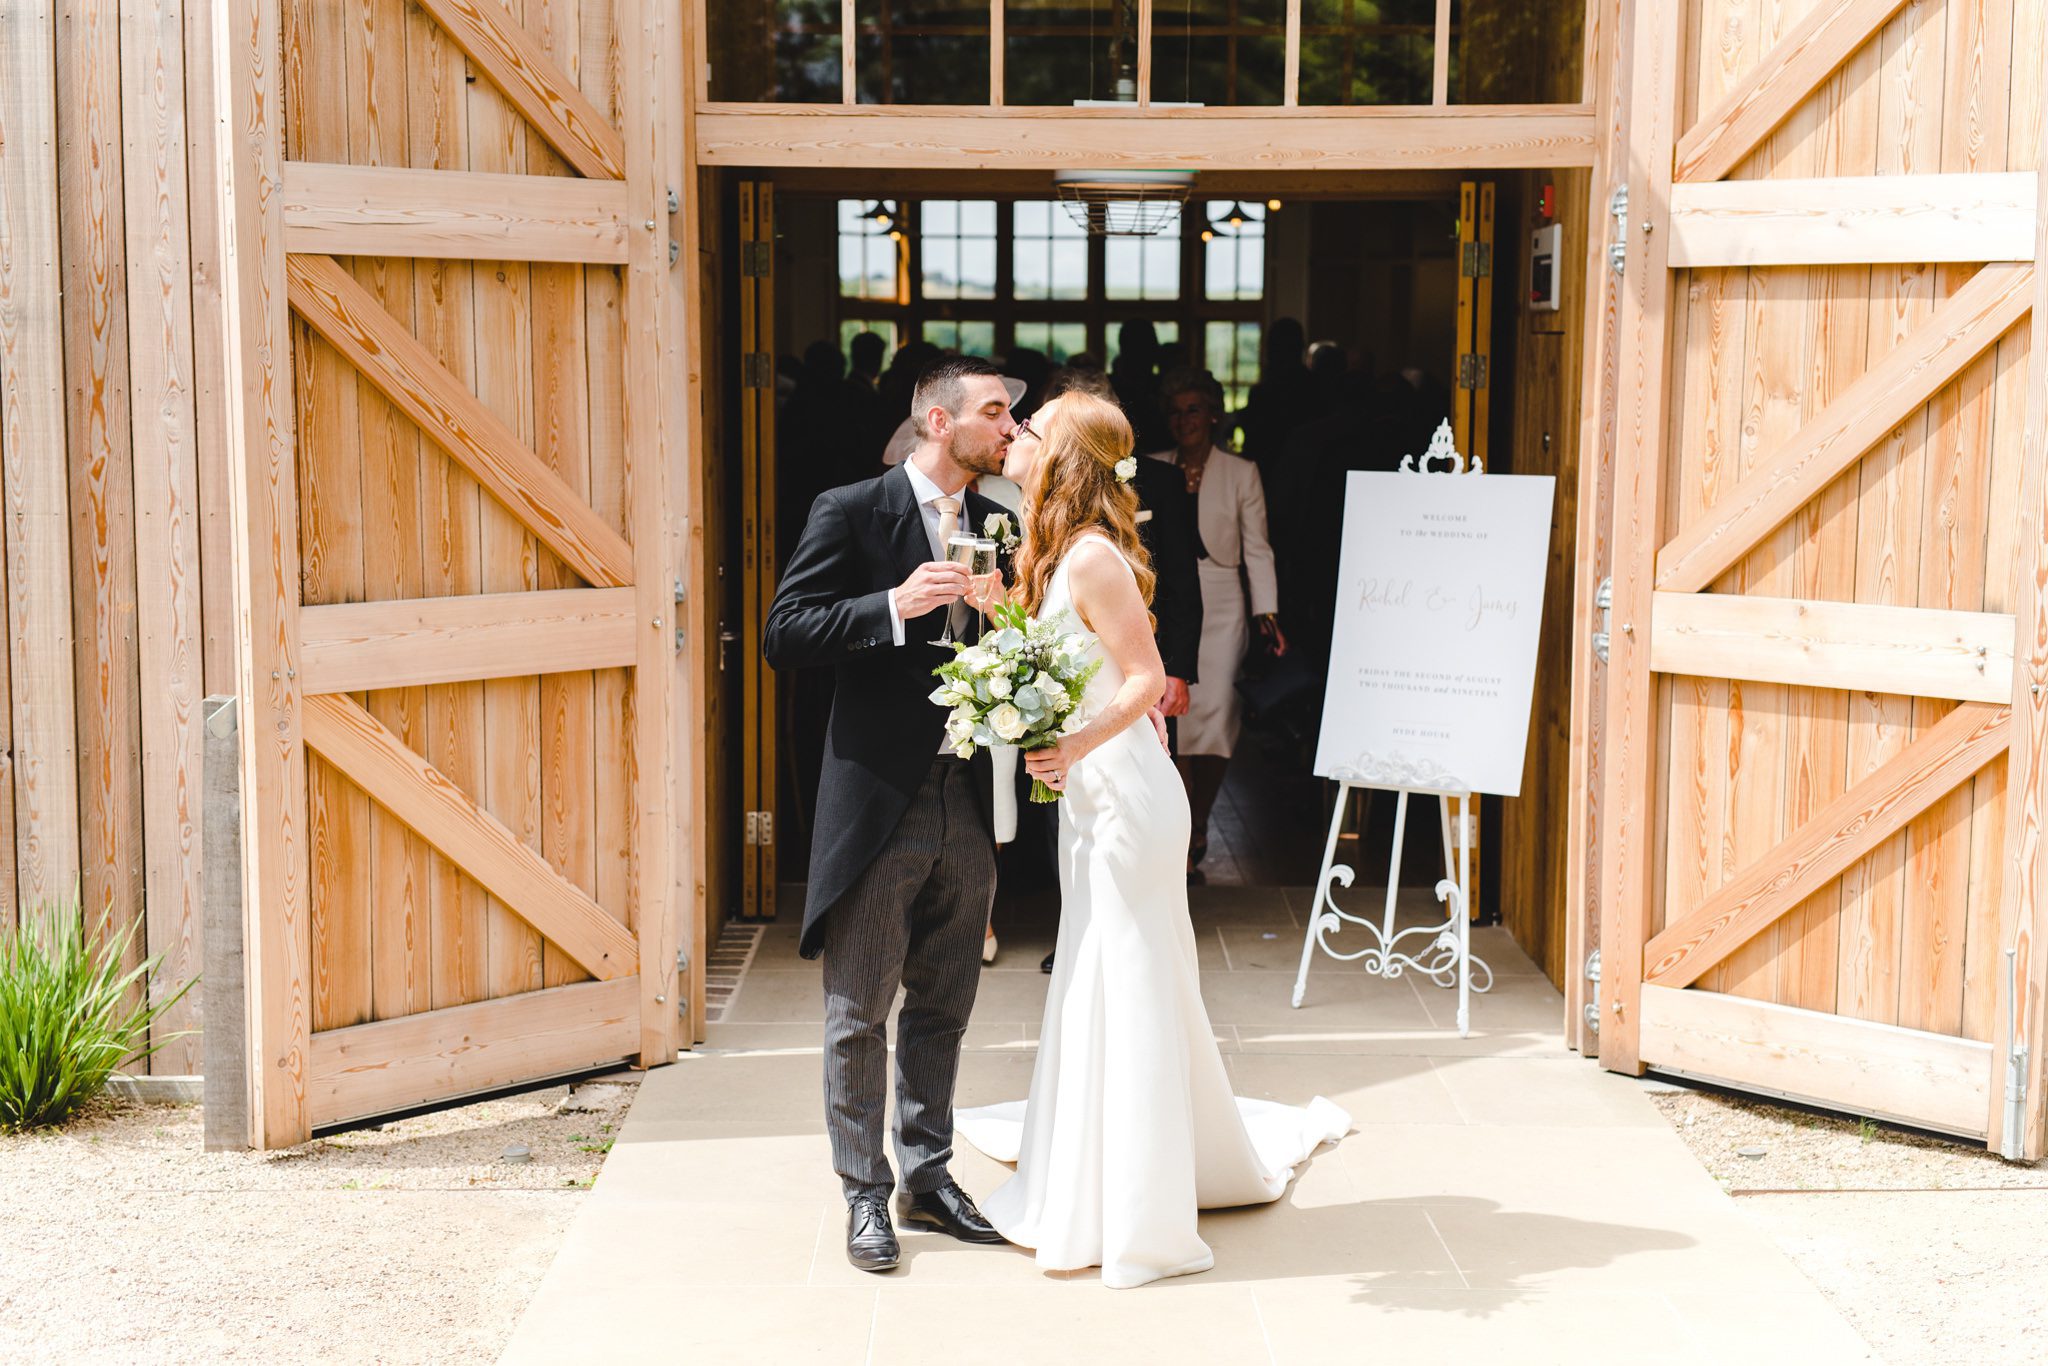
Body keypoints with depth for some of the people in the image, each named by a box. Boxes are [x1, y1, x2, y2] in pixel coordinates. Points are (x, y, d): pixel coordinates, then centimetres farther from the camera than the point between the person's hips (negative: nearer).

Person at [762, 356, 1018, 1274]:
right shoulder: (851, 512, -7)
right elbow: (784, 635, -13)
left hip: (966, 809, 6)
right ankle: (866, 1193, 16)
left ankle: (928, 1176, 28)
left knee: (943, 1006, 15)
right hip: (877, 804, -5)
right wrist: (895, 606, -22)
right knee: (859, 1013, 4)